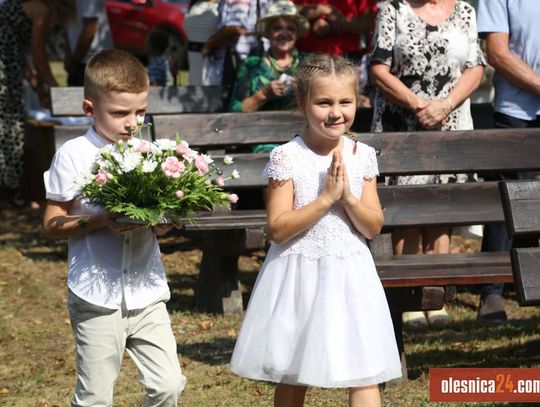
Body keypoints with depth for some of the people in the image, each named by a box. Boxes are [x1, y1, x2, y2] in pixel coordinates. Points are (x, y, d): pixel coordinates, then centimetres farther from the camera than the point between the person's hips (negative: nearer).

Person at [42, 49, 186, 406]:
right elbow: (52, 225, -5)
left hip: (147, 292, 4)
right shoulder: (74, 156, -7)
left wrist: (163, 219, -10)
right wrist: (100, 221, -20)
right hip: (97, 297, -3)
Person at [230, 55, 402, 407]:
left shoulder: (362, 156, 0)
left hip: (350, 275, 2)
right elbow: (278, 229, -15)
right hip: (299, 276, -2)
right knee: (291, 377, 11)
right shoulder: (287, 157, -10)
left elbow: (374, 227, 1)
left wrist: (349, 196, -16)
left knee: (364, 374, -2)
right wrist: (326, 198, -20)